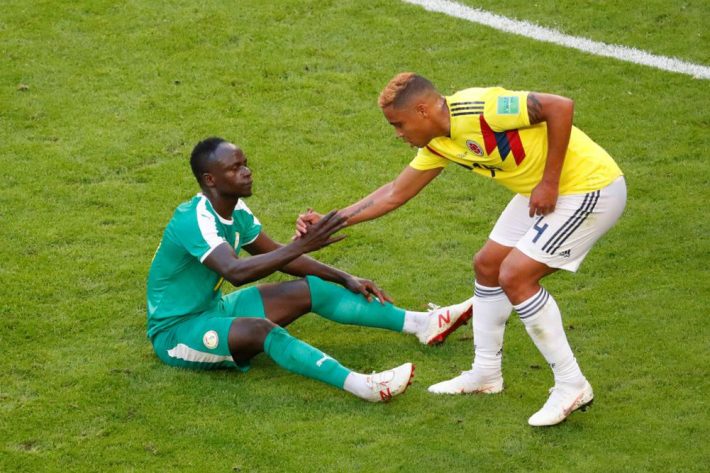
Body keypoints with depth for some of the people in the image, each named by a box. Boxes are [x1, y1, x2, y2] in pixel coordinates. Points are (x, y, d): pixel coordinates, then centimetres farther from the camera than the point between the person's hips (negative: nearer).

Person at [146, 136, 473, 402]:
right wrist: (302, 246, -48)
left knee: (311, 289, -2)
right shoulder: (194, 220, -27)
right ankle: (359, 385, -54)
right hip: (175, 332, -9)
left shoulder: (235, 210, 2)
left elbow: (276, 254, 14)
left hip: (213, 309, 9)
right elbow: (235, 271, -42)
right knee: (260, 329, -36)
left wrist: (345, 279, 7)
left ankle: (421, 324, -4)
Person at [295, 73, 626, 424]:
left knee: (515, 276, -14)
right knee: (487, 266, 14)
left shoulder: (476, 111, -26)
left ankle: (571, 385, -4)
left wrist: (550, 182, -23)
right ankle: (485, 374, 30)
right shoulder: (438, 144, 4)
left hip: (589, 187, -10)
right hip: (542, 191, 10)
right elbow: (395, 194, 15)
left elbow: (561, 107, -28)